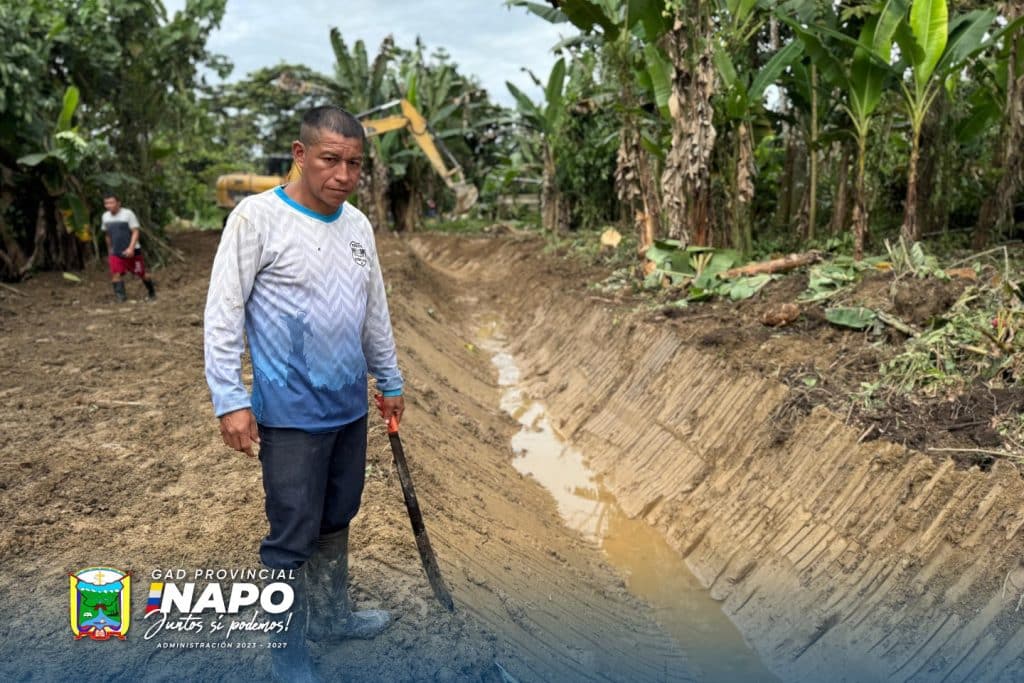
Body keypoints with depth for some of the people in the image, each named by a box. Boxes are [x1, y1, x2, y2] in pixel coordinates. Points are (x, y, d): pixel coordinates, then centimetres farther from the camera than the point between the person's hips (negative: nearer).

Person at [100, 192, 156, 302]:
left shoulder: (128, 214, -14)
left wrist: (131, 248, -26)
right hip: (116, 252, 4)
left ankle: (152, 292, 27)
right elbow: (107, 235, 17)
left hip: (131, 251, -4)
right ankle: (120, 295, -10)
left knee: (141, 274, 7)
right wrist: (109, 250, 20)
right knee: (115, 273, -14)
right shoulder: (105, 217, 3)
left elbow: (135, 232, -16)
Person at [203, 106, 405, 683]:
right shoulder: (258, 217, -11)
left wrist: (391, 381, 19)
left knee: (337, 520, 19)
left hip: (350, 408, 6)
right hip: (292, 414, -6)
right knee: (294, 537, 2)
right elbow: (224, 313, -11)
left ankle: (332, 615, 37)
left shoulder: (358, 224, 7)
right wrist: (230, 399, -14)